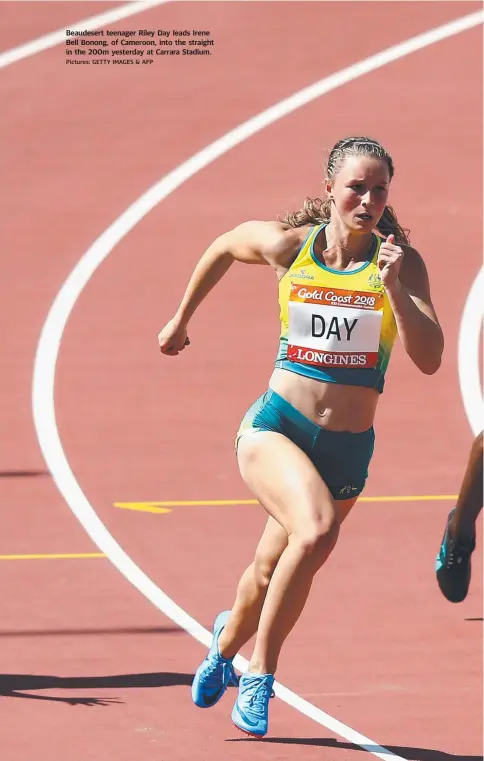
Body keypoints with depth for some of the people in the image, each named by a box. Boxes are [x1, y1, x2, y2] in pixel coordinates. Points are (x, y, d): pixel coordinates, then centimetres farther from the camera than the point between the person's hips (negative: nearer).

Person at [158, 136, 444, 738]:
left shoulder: (401, 264, -6)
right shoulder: (288, 246, -4)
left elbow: (429, 360, -15)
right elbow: (223, 247, 18)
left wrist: (394, 290, -28)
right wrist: (182, 319, 28)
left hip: (347, 448, 2)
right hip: (275, 426, -2)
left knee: (274, 571, 14)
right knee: (316, 530, -30)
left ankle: (228, 641, 50)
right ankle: (259, 674, -12)